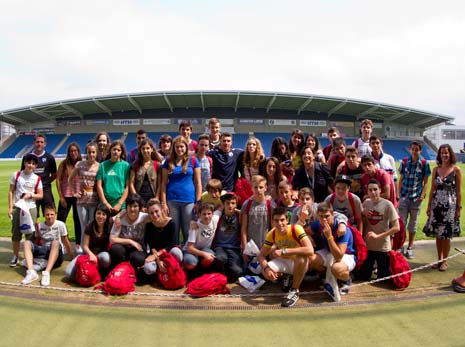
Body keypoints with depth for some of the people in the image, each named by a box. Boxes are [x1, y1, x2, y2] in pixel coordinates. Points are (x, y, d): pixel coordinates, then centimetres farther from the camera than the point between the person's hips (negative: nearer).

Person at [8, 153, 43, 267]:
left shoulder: (37, 179, -1)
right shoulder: (16, 175, -1)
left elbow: (40, 195, 4)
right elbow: (11, 192, 2)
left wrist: (30, 195, -14)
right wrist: (10, 207, -3)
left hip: (31, 209, 0)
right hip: (17, 208, 0)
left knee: (30, 233, 3)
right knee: (16, 233, 7)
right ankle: (15, 256, 20)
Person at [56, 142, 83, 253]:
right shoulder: (64, 164, -1)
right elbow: (58, 180, 0)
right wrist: (61, 196, -5)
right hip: (66, 196, 0)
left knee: (78, 220, 8)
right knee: (61, 219, 5)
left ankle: (78, 244, 19)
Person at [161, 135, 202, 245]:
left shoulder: (193, 161, 5)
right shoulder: (168, 162, 7)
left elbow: (198, 182, 5)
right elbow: (164, 183, 6)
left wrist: (198, 202, -1)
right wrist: (163, 203, -1)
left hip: (189, 200, -1)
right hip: (172, 200, 1)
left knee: (188, 231, 4)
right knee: (173, 230, 7)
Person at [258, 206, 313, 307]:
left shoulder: (296, 229, -28)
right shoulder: (272, 234, -13)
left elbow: (310, 250, -41)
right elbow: (261, 255, -8)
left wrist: (284, 251, -41)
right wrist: (266, 268, -31)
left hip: (299, 264, -4)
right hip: (283, 262, 4)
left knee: (301, 257, -39)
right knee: (265, 272, -24)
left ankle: (294, 291, -17)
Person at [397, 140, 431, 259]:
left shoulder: (424, 163, -2)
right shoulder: (405, 162, 2)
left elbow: (425, 182, 1)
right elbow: (401, 179, 6)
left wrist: (423, 195, -11)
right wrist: (398, 193, 0)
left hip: (416, 197, -1)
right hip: (404, 196, 1)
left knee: (413, 223, 9)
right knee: (401, 221, 0)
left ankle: (410, 247, 20)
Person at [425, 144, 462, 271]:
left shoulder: (456, 170, -4)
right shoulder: (436, 169, 6)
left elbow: (459, 191, -3)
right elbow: (432, 189, 10)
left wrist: (459, 208, -5)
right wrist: (429, 206, 8)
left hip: (449, 206, -3)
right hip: (436, 205, 3)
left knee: (446, 235, 1)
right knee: (437, 234, 8)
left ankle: (444, 261, 15)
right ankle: (439, 259, 22)